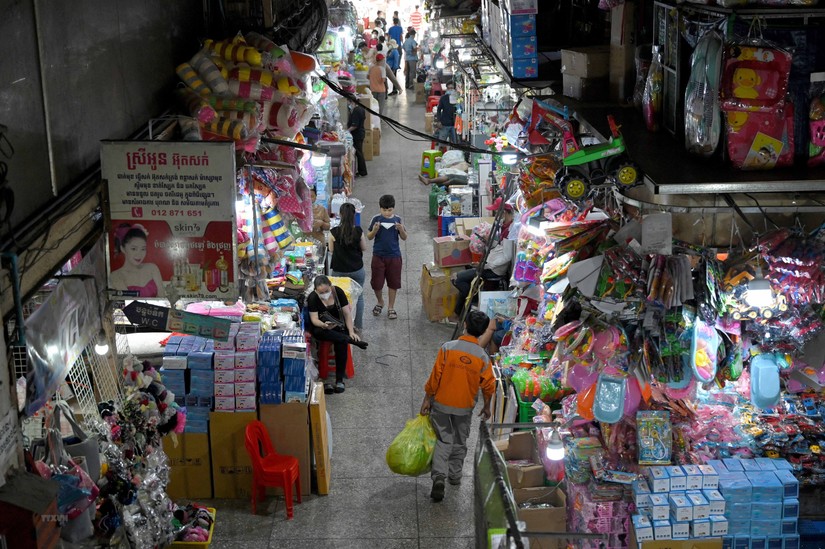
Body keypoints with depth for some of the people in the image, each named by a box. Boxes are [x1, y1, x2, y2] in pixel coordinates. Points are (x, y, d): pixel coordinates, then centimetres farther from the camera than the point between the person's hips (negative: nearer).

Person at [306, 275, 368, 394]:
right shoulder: (313, 298, -13)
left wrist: (351, 331, -16)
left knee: (341, 342, -31)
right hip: (320, 327, -1)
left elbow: (347, 313, -6)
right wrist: (324, 325, -42)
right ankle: (352, 340, -35)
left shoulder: (338, 292, -9)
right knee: (318, 332, -38)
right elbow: (314, 319, -19)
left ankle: (339, 380, -26)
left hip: (338, 326, 1)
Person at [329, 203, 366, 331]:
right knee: (359, 296, 18)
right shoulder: (358, 231, -13)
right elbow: (364, 247, 1)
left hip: (339, 271, -1)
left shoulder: (334, 232, -16)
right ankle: (358, 325, 26)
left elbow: (331, 250, -2)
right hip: (357, 270, 1)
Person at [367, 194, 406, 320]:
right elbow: (369, 237, 0)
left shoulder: (397, 220, -1)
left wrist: (401, 229, -17)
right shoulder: (376, 219, -5)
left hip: (394, 256, 1)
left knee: (393, 283, 7)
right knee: (376, 283, 3)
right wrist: (375, 230, -20)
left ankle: (391, 308, 21)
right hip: (378, 256, -1)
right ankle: (380, 302, 30)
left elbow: (404, 238, 4)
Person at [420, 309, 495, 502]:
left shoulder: (447, 348, -17)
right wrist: (487, 407, 13)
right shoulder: (482, 357, -13)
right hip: (465, 406, 1)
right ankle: (455, 475, 33)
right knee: (460, 441, 20)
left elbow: (435, 377, -14)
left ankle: (439, 476, -8)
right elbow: (488, 385, -4)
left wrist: (427, 399, -1)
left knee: (444, 440, 9)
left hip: (442, 403, -1)